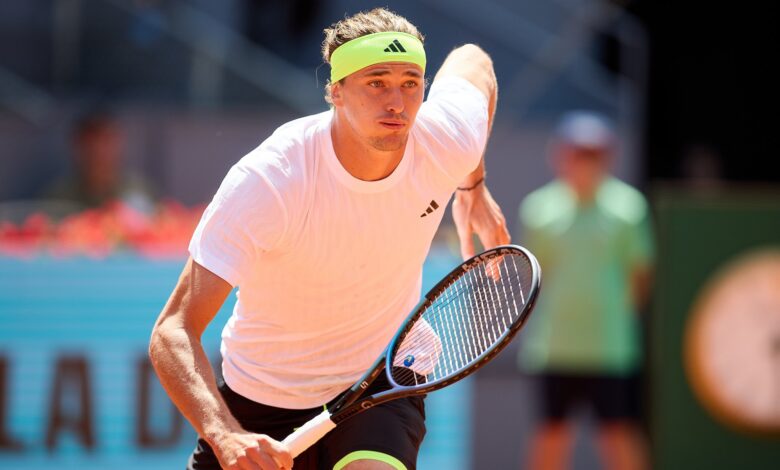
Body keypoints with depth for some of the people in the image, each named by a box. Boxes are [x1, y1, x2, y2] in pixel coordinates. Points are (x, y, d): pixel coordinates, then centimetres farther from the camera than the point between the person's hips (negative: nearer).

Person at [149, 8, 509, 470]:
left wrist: (474, 188, 14)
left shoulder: (447, 142, -18)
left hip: (380, 388, 1)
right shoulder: (267, 182, -29)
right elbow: (174, 331, -33)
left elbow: (474, 62, 9)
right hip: (260, 399, -1)